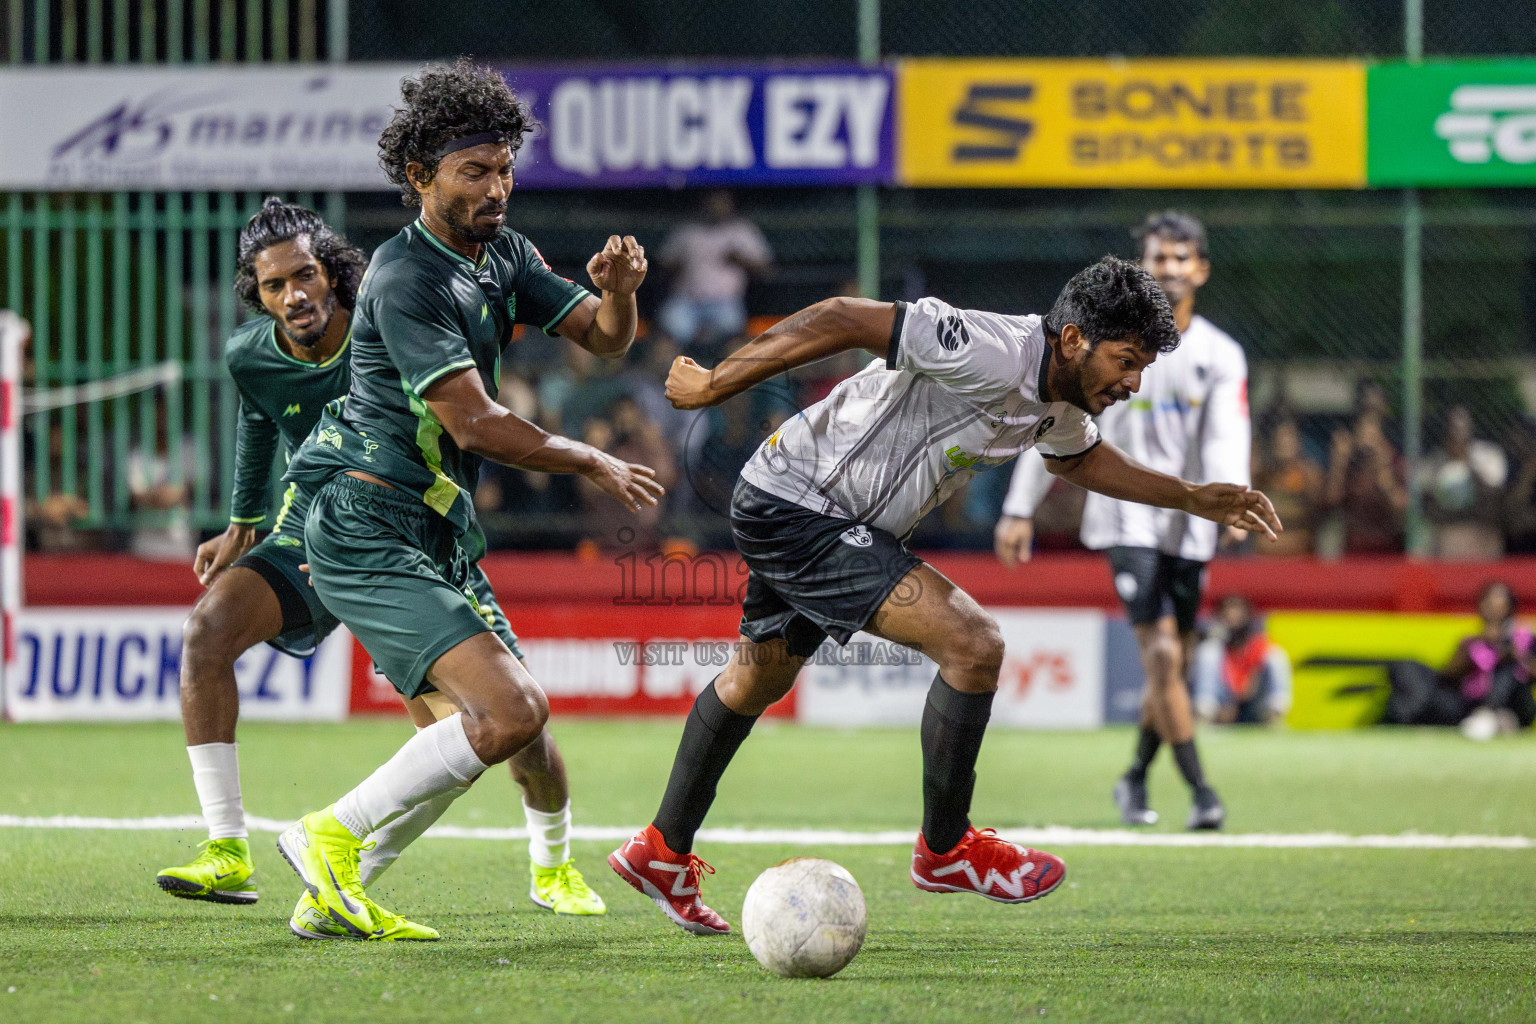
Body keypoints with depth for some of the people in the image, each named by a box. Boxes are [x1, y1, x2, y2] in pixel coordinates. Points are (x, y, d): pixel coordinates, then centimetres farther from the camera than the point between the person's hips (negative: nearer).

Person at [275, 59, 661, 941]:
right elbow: (473, 422, -20)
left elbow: (604, 339, 12)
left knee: (484, 723, 10)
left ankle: (333, 890, 16)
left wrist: (619, 290, -12)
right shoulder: (406, 279, -17)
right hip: (369, 529, -10)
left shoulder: (503, 254, 11)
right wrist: (592, 464, -9)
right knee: (511, 711, -20)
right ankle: (330, 838, -8)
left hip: (438, 531, 10)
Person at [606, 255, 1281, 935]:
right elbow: (843, 320, -29)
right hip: (795, 511, -11)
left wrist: (1193, 498, 22)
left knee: (758, 680, 26)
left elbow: (1078, 457, 29)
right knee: (972, 645, -17)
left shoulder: (1061, 405, 3)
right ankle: (946, 849, -1)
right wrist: (712, 387, -24)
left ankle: (662, 852, 41)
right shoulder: (993, 356, -28)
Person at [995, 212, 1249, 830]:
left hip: (1188, 526, 3)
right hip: (1126, 517, -3)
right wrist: (1020, 510, -1)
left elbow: (1227, 440, -10)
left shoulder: (1221, 356, 3)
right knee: (1161, 653, -16)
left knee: (1175, 664, 9)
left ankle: (1135, 779, 30)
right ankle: (1200, 790, -14)